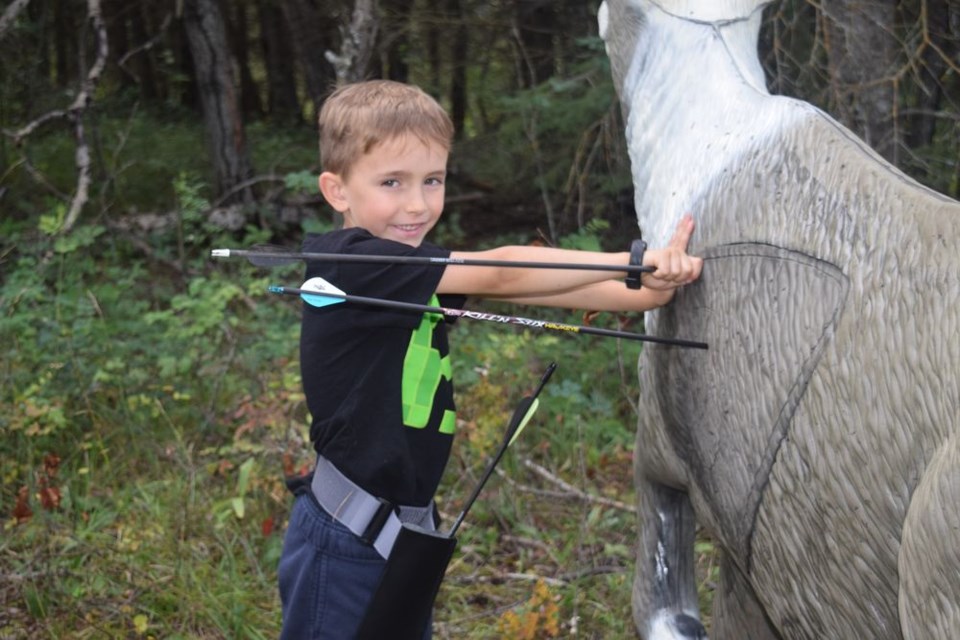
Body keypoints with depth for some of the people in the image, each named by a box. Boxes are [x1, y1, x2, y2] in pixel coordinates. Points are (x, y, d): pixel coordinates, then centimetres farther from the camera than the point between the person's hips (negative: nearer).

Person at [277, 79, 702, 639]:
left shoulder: (413, 268, 6)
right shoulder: (350, 265, -19)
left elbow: (525, 288, -4)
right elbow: (499, 276, -22)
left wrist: (647, 291, -18)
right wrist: (636, 260, -21)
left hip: (406, 529, 8)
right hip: (345, 546, -8)